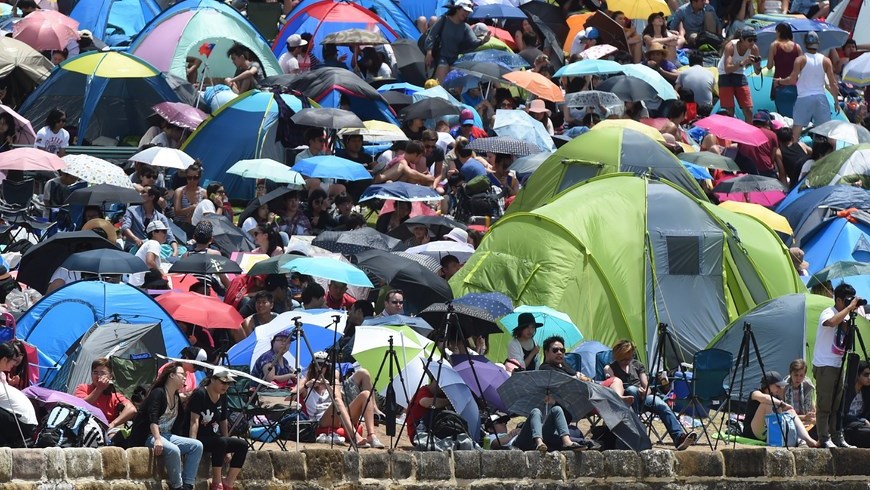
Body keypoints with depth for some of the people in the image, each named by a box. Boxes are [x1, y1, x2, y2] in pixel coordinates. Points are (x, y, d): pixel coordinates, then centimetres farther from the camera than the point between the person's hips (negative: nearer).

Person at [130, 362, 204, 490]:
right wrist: (157, 439, -35)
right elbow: (152, 418, -24)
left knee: (197, 445, -9)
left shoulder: (177, 398, 18)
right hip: (147, 436, -9)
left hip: (167, 436, 9)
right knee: (173, 450, -36)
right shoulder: (158, 393, -8)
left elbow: (179, 422, 13)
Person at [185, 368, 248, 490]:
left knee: (242, 445, -10)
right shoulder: (200, 394, -13)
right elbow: (194, 421, -21)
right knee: (221, 442, -34)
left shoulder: (222, 397, 10)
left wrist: (227, 450, 13)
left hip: (214, 437, 8)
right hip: (200, 438, -8)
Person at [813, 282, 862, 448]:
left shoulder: (844, 317, 12)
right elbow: (832, 322, -36)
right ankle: (824, 439, -7)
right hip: (824, 365, -8)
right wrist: (850, 308, -27)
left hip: (837, 365, 8)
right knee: (824, 404, -7)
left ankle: (838, 439, 13)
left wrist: (851, 317, -3)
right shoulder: (828, 313, -12)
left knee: (837, 405, 9)